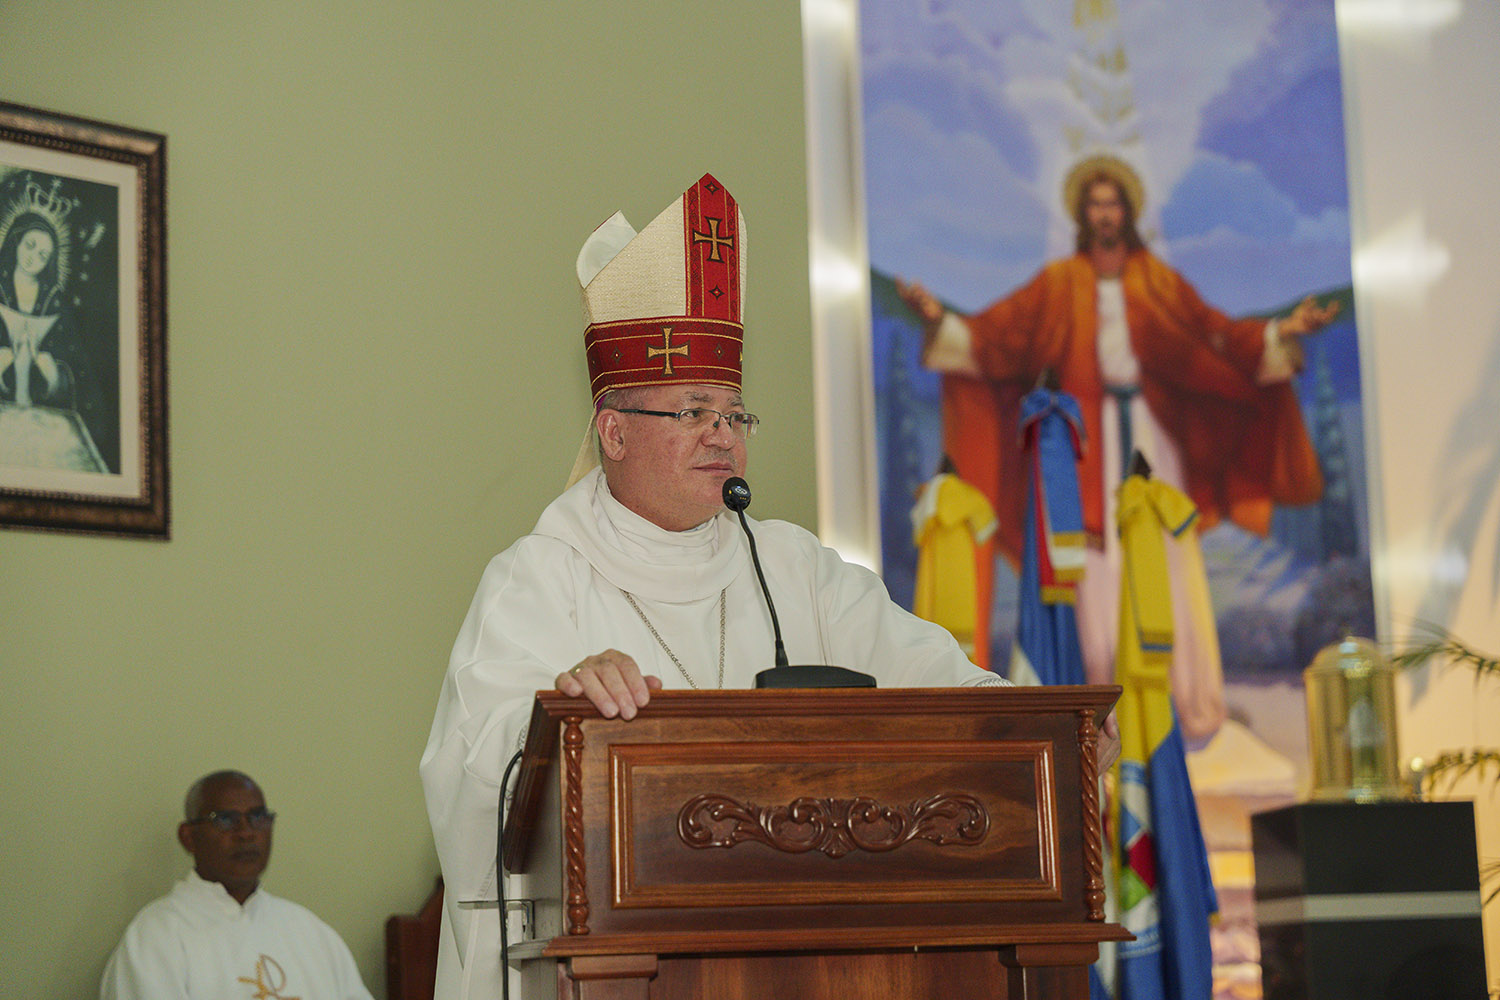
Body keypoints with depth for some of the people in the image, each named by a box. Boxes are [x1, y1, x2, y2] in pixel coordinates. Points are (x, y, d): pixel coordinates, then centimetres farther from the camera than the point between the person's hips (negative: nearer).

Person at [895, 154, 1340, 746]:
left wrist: (1285, 331, -4)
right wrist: (939, 318, -10)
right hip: (1090, 437, -1)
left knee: (1167, 564, -6)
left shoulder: (1158, 281, 9)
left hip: (1150, 431, 1)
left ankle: (1192, 702, -3)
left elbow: (1214, 333, 6)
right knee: (1101, 567, -6)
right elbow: (997, 332, 3)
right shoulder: (1059, 285, 7)